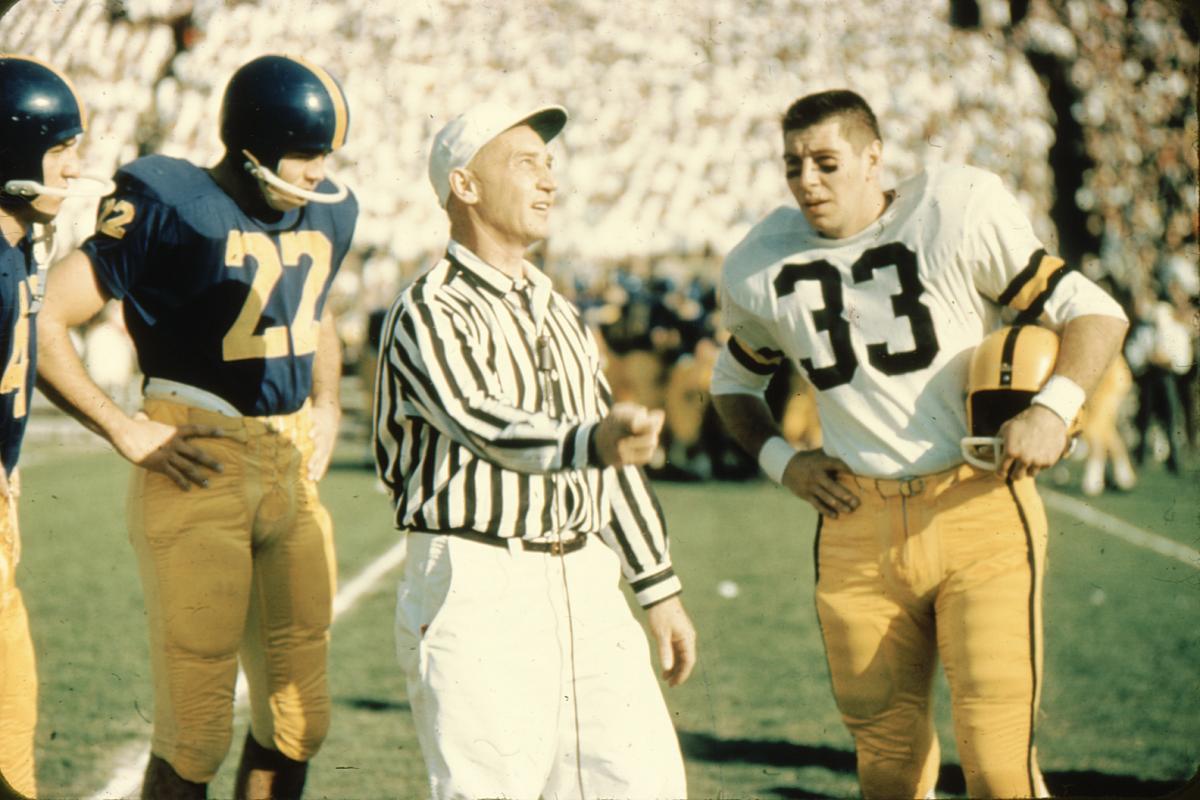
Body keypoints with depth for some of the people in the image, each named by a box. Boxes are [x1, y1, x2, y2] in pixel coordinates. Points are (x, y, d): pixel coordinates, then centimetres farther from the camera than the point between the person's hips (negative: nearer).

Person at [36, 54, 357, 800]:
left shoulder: (328, 216, 9)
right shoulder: (173, 210, -11)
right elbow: (43, 322, -11)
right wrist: (127, 430, -12)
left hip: (292, 471, 7)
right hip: (198, 476, -7)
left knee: (299, 721, 10)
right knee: (197, 730, -5)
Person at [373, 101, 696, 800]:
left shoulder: (561, 314, 21)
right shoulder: (430, 314, -6)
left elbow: (615, 466, 25)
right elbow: (488, 427, -24)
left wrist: (658, 587, 21)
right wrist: (591, 442, -43)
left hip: (585, 581, 7)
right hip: (477, 590, -7)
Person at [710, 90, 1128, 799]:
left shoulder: (956, 215, -7)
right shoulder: (763, 268, 7)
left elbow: (1096, 313, -1)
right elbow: (734, 381, 27)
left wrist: (1053, 408, -17)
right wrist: (781, 460, 10)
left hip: (980, 509, -4)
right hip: (859, 526, 4)